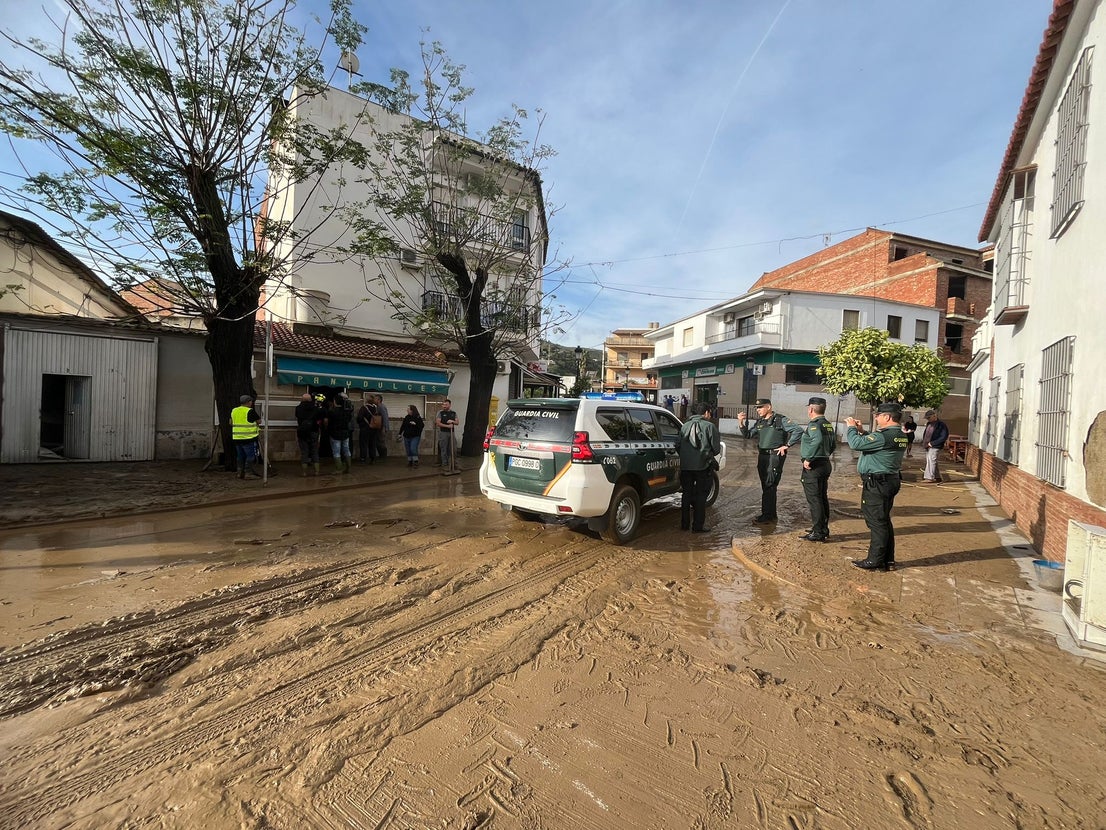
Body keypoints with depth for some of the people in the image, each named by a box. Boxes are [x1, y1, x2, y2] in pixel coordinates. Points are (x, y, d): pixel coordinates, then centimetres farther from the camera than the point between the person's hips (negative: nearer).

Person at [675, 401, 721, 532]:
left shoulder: (685, 426, 8)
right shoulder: (709, 426, -3)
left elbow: (677, 445, 5)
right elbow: (716, 448, -3)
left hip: (685, 466, 4)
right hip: (703, 466, -4)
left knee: (687, 494, 14)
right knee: (701, 495, 5)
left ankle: (684, 524, 20)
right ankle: (698, 526, 8)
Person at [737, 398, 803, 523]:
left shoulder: (780, 420, -7)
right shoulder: (759, 422, 12)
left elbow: (798, 430, -10)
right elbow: (747, 435, 9)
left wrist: (786, 445, -11)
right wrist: (741, 423, -7)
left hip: (775, 456, -7)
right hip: (762, 456, 7)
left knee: (769, 486, -7)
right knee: (766, 486, 12)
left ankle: (766, 515, -2)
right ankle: (772, 514, 23)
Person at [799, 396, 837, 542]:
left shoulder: (814, 424, -16)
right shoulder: (829, 425, 12)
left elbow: (818, 440, -34)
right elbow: (833, 445, 19)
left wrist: (808, 458, -27)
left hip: (813, 466, -9)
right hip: (825, 464, 9)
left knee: (814, 500, -3)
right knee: (823, 498, 16)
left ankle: (818, 533, 2)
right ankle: (824, 529, 26)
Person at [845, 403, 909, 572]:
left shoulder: (884, 435, -22)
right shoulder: (900, 436, 11)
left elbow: (857, 444, -24)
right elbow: (874, 442, 22)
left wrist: (852, 428, -7)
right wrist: (861, 430, 13)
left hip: (877, 483, -10)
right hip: (889, 481, 10)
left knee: (877, 522, -2)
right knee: (884, 521, 16)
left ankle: (875, 561, 6)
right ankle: (888, 560, 24)